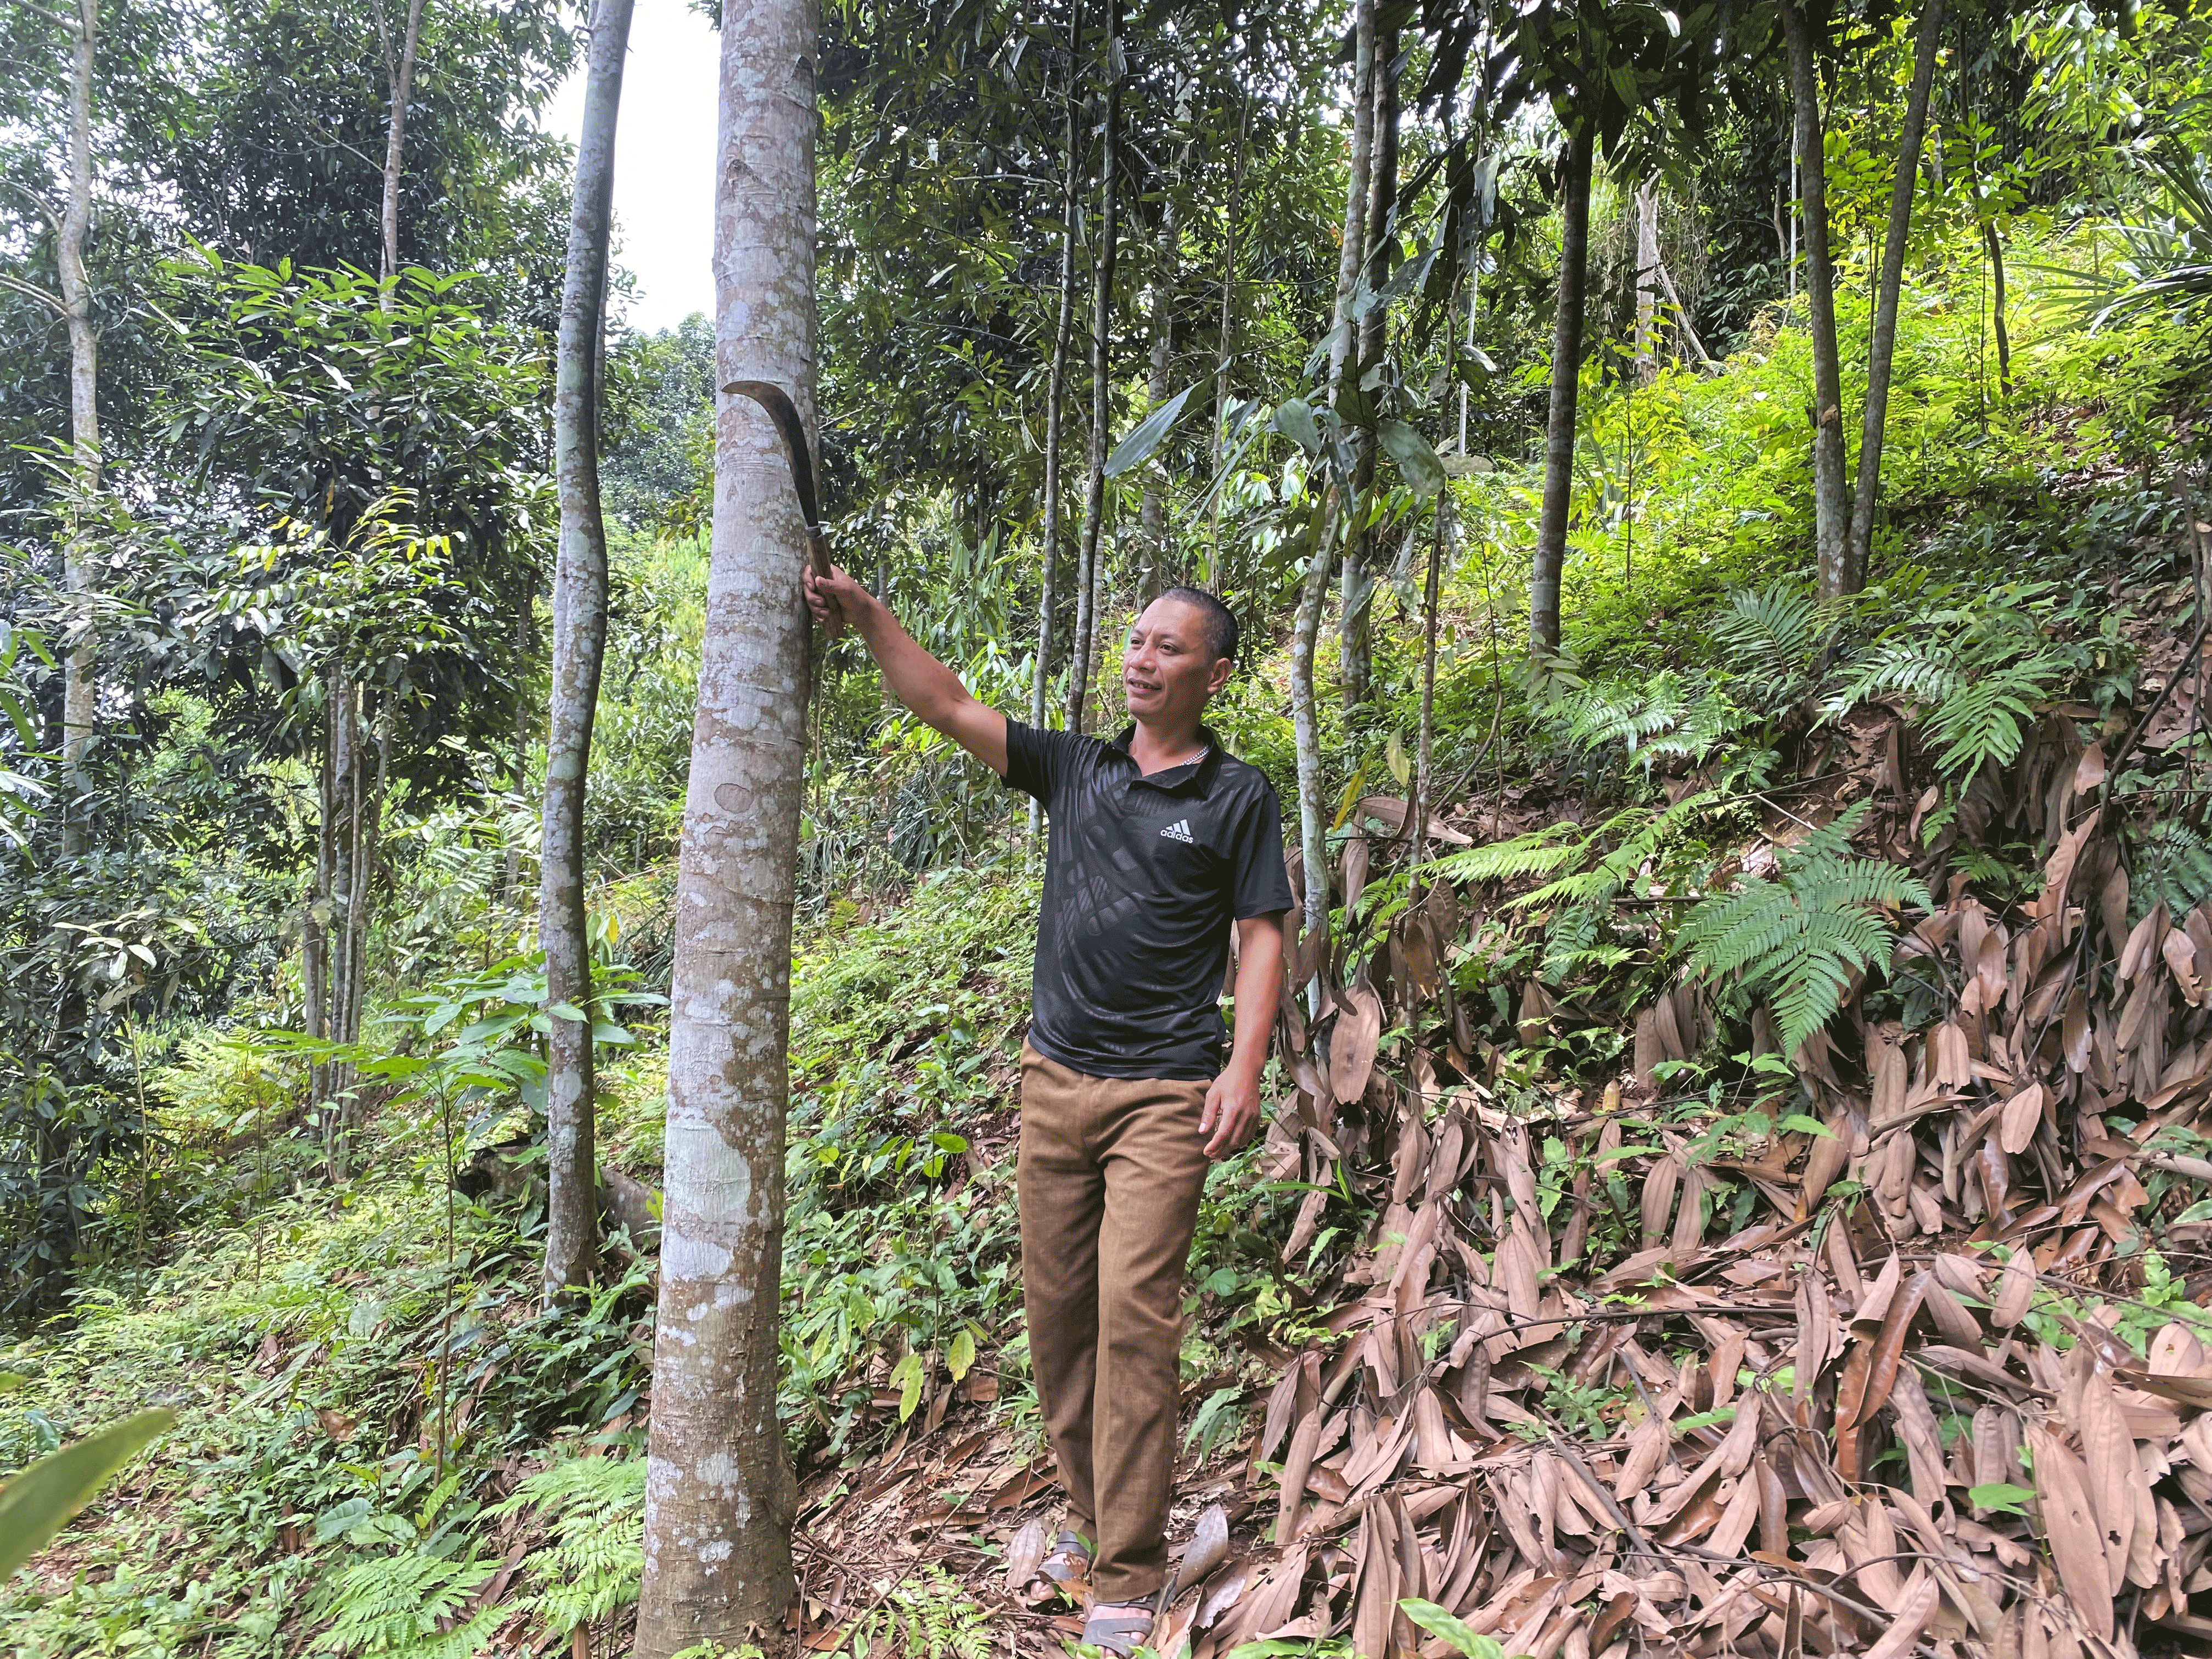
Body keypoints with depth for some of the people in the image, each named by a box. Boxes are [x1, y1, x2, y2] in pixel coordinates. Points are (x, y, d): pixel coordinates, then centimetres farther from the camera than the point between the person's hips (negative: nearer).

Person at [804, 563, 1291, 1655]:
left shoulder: (1236, 797, 1)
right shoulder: (1074, 768, 10)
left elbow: (1261, 937, -1)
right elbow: (946, 707, 3)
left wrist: (1245, 1066, -11)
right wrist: (869, 618, -10)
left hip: (1164, 1092, -4)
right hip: (1056, 1080, 5)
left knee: (1134, 1313, -7)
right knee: (1054, 1308, 10)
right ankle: (1091, 1512, 27)